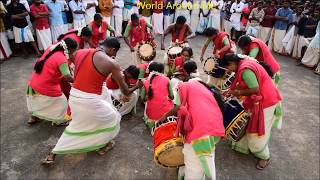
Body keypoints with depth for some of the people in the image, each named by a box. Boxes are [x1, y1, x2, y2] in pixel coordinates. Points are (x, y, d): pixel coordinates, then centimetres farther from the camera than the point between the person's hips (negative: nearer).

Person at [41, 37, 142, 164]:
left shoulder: (80, 53, 6)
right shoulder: (110, 63, -11)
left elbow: (76, 77, 15)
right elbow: (126, 92, -5)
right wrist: (137, 86, 15)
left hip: (73, 97, 7)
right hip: (90, 101, -6)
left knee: (77, 124, 33)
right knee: (112, 117, 23)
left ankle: (51, 155, 39)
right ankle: (103, 146, 41)